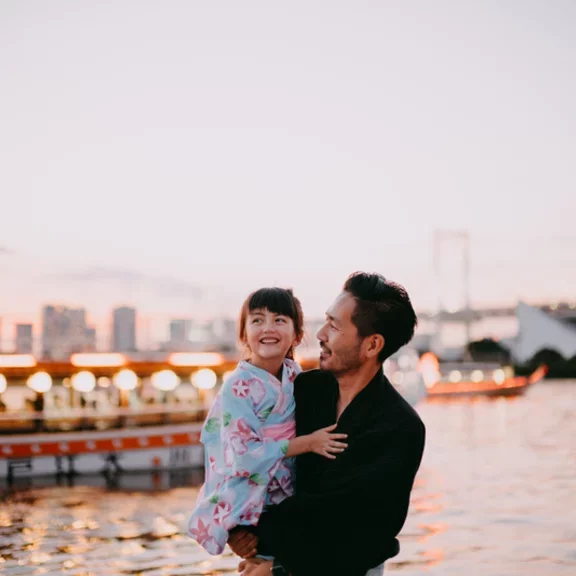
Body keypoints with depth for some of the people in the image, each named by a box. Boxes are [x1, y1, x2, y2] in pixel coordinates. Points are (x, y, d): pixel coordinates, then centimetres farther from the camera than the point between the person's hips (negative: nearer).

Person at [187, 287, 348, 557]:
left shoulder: (294, 375, -1)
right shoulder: (239, 388, -20)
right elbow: (245, 455, -25)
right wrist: (307, 443, -23)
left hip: (288, 493, 6)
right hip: (249, 503, -6)